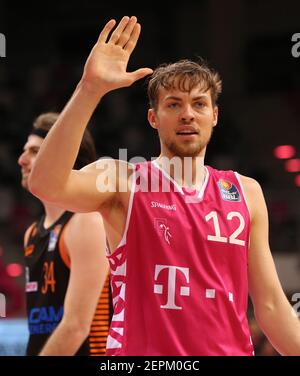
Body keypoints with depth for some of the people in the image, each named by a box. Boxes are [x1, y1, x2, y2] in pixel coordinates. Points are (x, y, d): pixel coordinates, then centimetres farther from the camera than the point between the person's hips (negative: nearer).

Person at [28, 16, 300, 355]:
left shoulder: (246, 193, 7)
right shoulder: (121, 181, -3)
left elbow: (271, 306, 9)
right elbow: (46, 185, -24)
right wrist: (91, 87, -29)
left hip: (232, 348, 3)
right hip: (141, 352, -3)